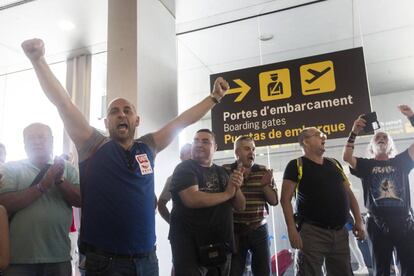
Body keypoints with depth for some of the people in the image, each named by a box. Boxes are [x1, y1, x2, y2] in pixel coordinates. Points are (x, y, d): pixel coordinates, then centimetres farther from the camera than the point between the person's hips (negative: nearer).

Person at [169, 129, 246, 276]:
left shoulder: (222, 172, 11)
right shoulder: (184, 169, -8)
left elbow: (240, 206, 9)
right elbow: (192, 199, -26)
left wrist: (236, 188, -12)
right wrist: (227, 193, -13)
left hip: (221, 244, 6)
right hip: (190, 246, -6)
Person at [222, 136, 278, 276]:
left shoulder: (263, 171, 5)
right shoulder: (225, 171, -3)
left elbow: (274, 201, 4)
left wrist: (265, 185, -14)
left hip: (259, 229, 3)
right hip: (234, 230, -2)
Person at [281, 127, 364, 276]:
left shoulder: (334, 163, 16)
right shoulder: (296, 165, -3)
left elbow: (348, 193, 18)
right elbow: (285, 199, -9)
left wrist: (358, 220, 7)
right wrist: (292, 229, -17)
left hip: (340, 232, 6)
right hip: (312, 231, -6)